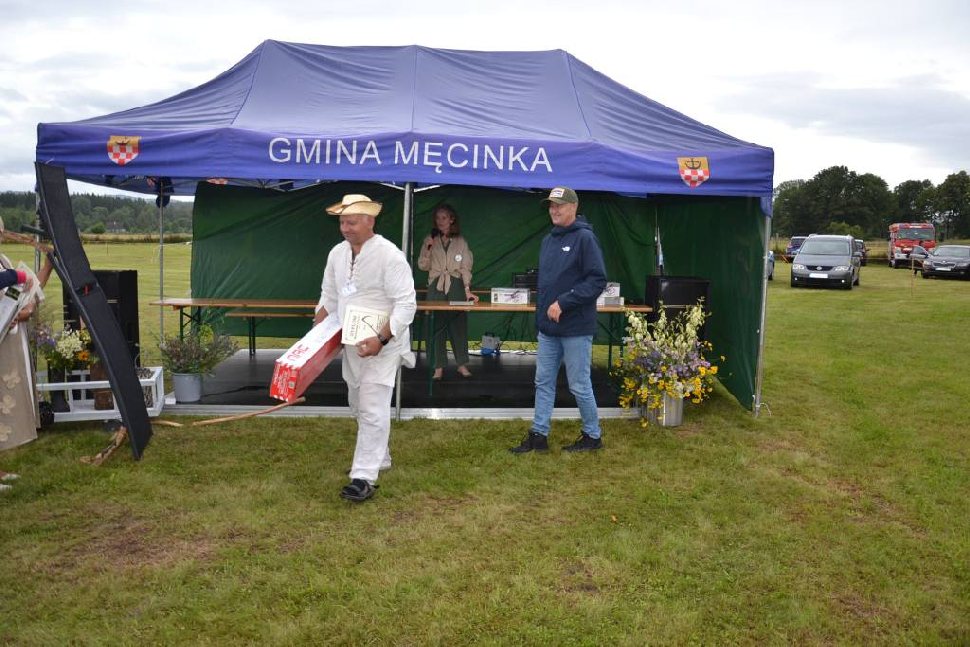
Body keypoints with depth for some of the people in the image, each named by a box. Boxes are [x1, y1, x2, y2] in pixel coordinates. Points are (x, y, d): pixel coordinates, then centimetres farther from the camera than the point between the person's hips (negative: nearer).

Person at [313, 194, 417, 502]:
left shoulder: (389, 255, -17)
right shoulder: (337, 253, 5)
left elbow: (406, 304, -20)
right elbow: (329, 297, 16)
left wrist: (380, 340, -26)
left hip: (381, 345, -8)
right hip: (351, 344, 8)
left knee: (372, 410, -10)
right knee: (358, 406, 19)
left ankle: (364, 477, -4)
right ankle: (378, 457, 38)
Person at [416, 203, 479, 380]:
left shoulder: (461, 242, 7)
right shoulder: (429, 240, 9)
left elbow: (466, 268, 2)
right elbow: (423, 266, 5)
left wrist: (467, 289, -8)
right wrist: (428, 249, -10)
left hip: (456, 286, 0)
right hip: (436, 287, 1)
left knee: (459, 324, -2)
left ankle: (462, 364, 7)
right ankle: (439, 367, 1)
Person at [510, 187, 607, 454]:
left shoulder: (584, 238, -11)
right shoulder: (548, 240, 13)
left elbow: (597, 280, -17)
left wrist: (563, 303, -20)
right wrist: (540, 318, 15)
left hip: (575, 328, -7)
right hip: (548, 329, 7)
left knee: (580, 386, 3)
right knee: (543, 382, 11)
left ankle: (593, 436, 20)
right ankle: (538, 436, 21)